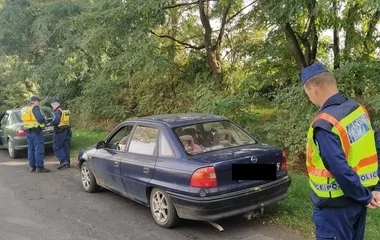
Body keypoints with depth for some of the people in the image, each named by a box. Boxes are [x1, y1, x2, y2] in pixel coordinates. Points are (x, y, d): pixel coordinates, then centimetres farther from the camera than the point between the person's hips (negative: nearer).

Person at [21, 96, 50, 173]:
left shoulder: (24, 109, 15)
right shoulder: (35, 107, -11)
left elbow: (24, 119, 19)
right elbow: (40, 118, -23)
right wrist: (44, 121, -1)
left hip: (28, 131, 9)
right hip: (36, 131, -9)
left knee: (31, 149, 13)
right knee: (39, 149, -5)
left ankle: (32, 167, 16)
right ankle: (39, 167, -6)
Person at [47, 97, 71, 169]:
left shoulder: (58, 111, -12)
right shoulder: (66, 110, 15)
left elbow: (56, 121, -23)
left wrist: (50, 124, -6)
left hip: (60, 132, -8)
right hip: (67, 131, 8)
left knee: (56, 147, -1)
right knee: (66, 147, 12)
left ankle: (63, 161, -11)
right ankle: (67, 163, 14)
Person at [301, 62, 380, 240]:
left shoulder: (324, 124, -26)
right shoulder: (358, 109, 0)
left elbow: (340, 170, -28)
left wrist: (364, 197, -13)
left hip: (335, 204, -8)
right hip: (356, 200, 8)